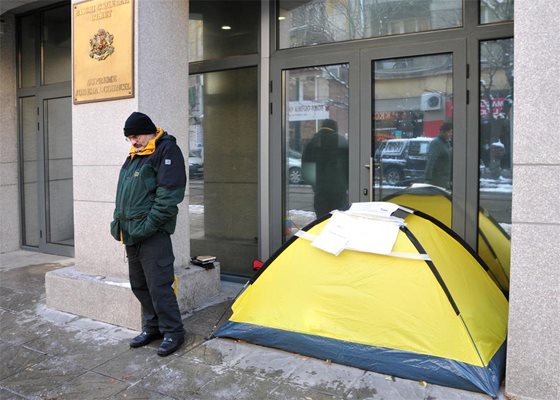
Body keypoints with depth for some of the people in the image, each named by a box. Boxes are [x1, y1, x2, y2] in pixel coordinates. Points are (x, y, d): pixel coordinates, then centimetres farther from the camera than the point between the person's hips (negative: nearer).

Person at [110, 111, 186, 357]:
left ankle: (173, 332, 9)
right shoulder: (134, 154, 18)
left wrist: (148, 225, -18)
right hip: (131, 233, 9)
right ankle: (152, 327, 30)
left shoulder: (166, 150, -9)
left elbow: (168, 196, -17)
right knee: (139, 284, 15)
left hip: (153, 234, -9)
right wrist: (119, 221, 16)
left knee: (158, 285, -6)